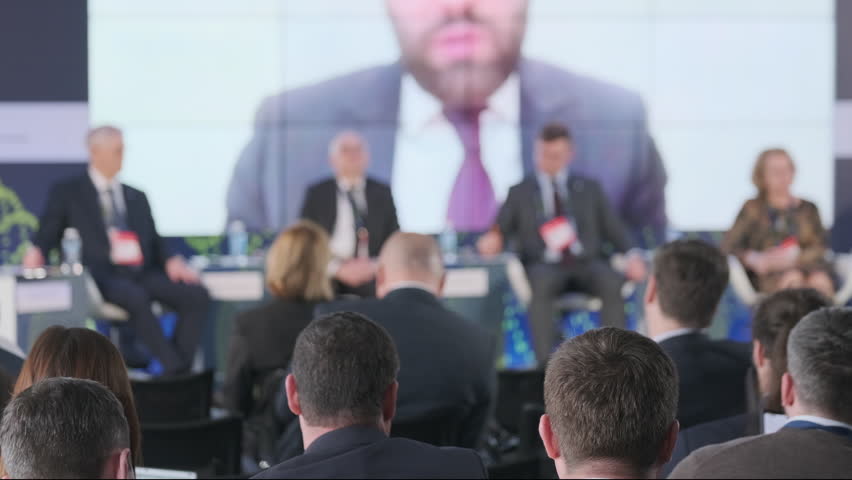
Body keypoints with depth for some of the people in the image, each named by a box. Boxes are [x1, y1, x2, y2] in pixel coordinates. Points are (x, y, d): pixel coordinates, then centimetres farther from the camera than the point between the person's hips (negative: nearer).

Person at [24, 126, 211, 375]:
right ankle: (174, 368, -35)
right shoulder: (67, 193, 12)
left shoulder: (137, 197, 25)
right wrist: (37, 251, -15)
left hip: (143, 273, 5)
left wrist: (171, 261, -2)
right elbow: (47, 235, 9)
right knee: (136, 298, -39)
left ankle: (181, 370, -23)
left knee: (197, 295, -23)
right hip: (103, 275, -5)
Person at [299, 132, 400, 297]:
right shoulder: (317, 194, 5)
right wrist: (339, 270, -10)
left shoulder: (382, 193, 9)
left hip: (371, 287, 1)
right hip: (328, 285, -1)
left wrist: (374, 266, -7)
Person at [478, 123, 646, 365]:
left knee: (613, 283, -33)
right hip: (544, 265, -1)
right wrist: (492, 241, -13)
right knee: (542, 284, -38)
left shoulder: (589, 188, 21)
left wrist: (632, 255, -4)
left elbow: (613, 228, 14)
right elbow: (500, 230, 11)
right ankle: (546, 361, -40)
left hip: (587, 263, 1)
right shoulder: (520, 192, 19)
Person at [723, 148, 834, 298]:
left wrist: (792, 257, -10)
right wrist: (755, 259, -10)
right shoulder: (753, 208, 16)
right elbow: (728, 247, 9)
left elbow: (818, 247, 9)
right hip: (770, 275, -1)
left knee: (820, 281, -35)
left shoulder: (808, 209, 21)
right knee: (793, 278, -37)